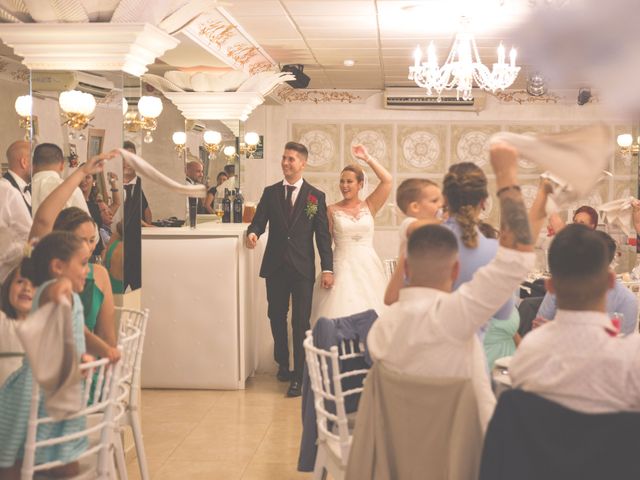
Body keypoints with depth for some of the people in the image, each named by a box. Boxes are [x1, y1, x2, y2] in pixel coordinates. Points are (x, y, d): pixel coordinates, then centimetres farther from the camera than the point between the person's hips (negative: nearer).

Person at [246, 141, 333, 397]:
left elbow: (323, 235, 1)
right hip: (275, 266, 3)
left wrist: (328, 269, -4)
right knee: (277, 318, 12)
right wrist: (253, 232, -20)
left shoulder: (316, 196, 2)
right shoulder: (270, 192, 9)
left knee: (301, 322, -4)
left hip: (303, 268, -3)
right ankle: (283, 365, 29)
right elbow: (259, 220, 5)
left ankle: (299, 376, -1)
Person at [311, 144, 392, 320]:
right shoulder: (332, 210, 3)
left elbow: (387, 180, -4)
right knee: (340, 314, -7)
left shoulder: (369, 206, 6)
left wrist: (367, 158, -3)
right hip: (342, 267, -1)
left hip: (368, 267, 2)